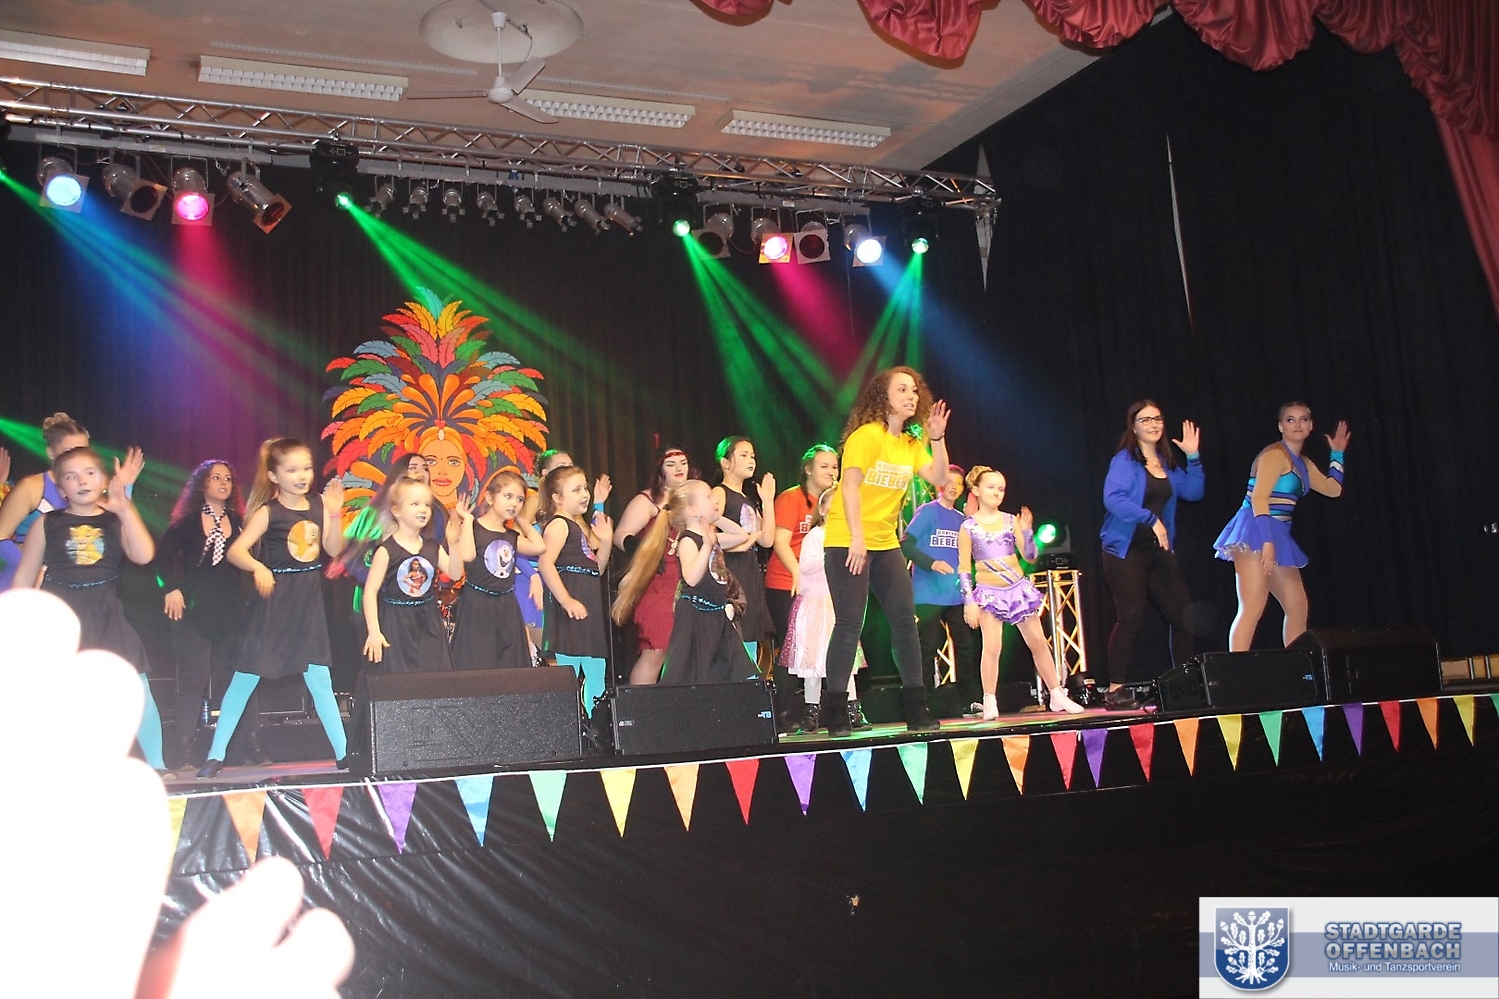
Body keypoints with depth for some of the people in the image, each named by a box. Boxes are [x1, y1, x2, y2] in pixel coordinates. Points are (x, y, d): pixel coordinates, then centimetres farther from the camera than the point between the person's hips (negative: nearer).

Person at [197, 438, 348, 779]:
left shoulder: (318, 505, 3)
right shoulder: (268, 512, -10)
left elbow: (333, 550, 3)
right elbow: (235, 551, -17)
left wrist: (334, 514, -9)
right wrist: (258, 567, -35)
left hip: (309, 602, 4)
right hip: (273, 601, -4)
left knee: (320, 679, 8)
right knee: (245, 677, 2)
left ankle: (343, 753, 13)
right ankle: (216, 755, 12)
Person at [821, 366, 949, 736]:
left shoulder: (911, 442, 13)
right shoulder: (866, 435, -10)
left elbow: (938, 478, 4)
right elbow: (849, 485, -18)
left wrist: (937, 437, -6)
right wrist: (857, 538, -23)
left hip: (886, 544, 8)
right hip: (847, 541, -7)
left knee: (905, 621, 2)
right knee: (850, 624, -10)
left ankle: (916, 709, 9)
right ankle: (835, 714, -4)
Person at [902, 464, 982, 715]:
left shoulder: (962, 519, 16)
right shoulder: (927, 512, -2)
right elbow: (905, 545, -10)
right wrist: (931, 563, -22)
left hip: (957, 595, 6)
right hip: (929, 595, -6)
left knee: (966, 646, 3)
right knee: (928, 647, -4)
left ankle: (970, 702, 11)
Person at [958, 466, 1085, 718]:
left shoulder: (1011, 520, 4)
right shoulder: (968, 527, -4)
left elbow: (1030, 557, 4)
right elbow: (963, 567, -3)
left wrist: (1027, 532, -12)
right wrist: (969, 601, -9)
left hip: (1019, 589, 3)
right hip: (989, 593, -3)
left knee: (1038, 642, 7)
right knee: (992, 646, -15)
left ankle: (1057, 695, 16)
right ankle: (990, 703, -8)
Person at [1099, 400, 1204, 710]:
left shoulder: (1167, 463, 15)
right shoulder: (1125, 460, -6)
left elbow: (1192, 492, 11)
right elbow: (1113, 499, -21)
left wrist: (1193, 458, 5)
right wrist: (1151, 519, -25)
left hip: (1159, 551, 7)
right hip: (1127, 550, -7)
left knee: (1184, 614, 5)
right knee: (1131, 618, -12)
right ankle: (1115, 691, -6)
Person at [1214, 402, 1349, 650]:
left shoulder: (1302, 464, 19)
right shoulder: (1275, 454, -9)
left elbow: (1333, 489, 30)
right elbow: (1258, 497, -19)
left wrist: (1337, 454, 30)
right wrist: (1267, 541, -26)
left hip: (1276, 536, 10)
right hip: (1257, 534, -10)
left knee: (1298, 608, 12)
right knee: (1252, 608, -19)